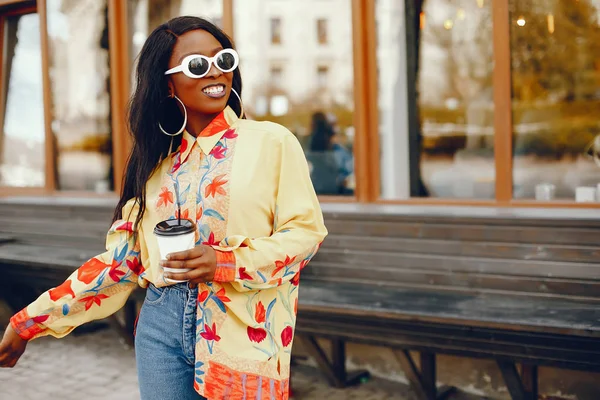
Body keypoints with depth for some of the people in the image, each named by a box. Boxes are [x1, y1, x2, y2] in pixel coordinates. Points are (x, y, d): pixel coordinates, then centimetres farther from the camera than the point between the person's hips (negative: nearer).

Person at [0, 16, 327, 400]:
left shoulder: (271, 141, -3)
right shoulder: (157, 159, 8)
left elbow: (306, 230, -6)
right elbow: (122, 257, 8)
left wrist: (225, 262, -20)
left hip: (243, 332, -3)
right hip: (162, 326, 3)